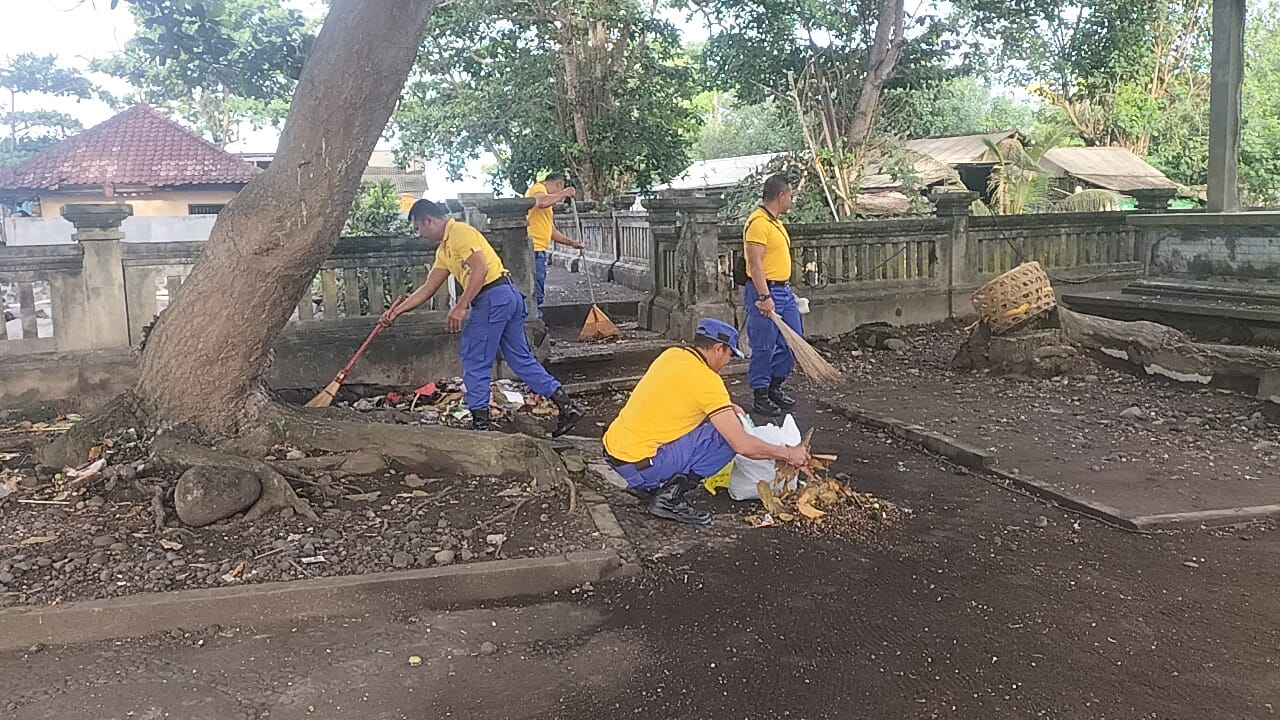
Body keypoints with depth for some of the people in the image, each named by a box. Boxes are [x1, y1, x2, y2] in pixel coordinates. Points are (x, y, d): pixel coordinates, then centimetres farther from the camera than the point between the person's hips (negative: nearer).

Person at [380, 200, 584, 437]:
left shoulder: (460, 231, -7)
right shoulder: (444, 250, 23)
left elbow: (480, 268, -19)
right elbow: (428, 288, 26)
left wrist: (460, 307, -21)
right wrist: (396, 311, 23)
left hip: (493, 298, -10)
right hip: (509, 296, 10)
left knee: (475, 362, 0)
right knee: (522, 359, 11)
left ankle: (480, 423, 6)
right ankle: (567, 406, 9)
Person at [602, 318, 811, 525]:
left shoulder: (671, 354, 8)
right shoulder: (706, 380, -14)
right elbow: (743, 445, -16)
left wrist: (724, 408, 19)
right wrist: (788, 454, -3)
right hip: (639, 464, -8)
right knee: (728, 437, -5)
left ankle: (645, 485, 17)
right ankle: (671, 497, -7)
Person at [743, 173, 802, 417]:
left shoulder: (775, 221, 16)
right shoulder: (758, 222, -15)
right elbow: (755, 263, -22)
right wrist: (765, 297, -26)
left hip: (783, 291, 10)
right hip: (764, 292, -10)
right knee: (763, 348, -2)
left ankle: (774, 387, 26)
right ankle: (760, 398, 8)